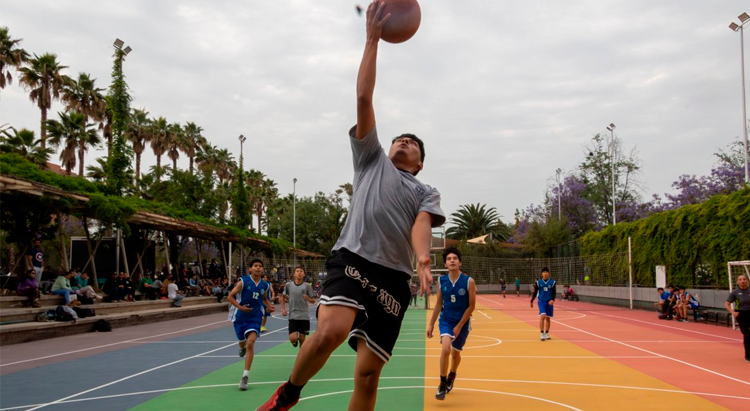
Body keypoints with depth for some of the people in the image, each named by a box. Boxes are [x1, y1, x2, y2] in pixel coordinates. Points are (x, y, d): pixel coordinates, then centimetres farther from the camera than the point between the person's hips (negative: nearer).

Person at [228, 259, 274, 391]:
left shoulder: (265, 285, 3)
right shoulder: (243, 281, -9)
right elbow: (230, 296, -7)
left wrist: (269, 306, 1)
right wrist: (240, 307, -23)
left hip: (255, 318, 1)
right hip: (240, 317, -1)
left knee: (250, 343, -16)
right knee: (242, 342, 16)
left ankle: (245, 376, -14)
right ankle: (242, 348, 58)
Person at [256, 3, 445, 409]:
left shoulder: (426, 192, 23)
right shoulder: (371, 160, 21)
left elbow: (421, 224, 1)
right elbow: (364, 100, 13)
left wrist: (422, 259, -23)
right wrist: (373, 40, 10)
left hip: (393, 276, 2)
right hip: (352, 259, -2)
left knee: (368, 373, -2)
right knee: (331, 330, -29)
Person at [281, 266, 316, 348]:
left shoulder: (307, 286, -1)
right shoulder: (288, 285, 2)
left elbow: (313, 301, 3)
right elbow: (283, 297, 18)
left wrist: (308, 299, -19)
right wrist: (283, 309, 7)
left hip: (304, 316, 0)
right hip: (293, 316, 0)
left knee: (302, 338, 3)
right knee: (293, 339, -11)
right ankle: (296, 340, 25)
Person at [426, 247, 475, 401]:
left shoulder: (469, 281, -14)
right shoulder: (442, 281, -5)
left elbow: (471, 306, -11)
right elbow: (439, 304, 5)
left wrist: (459, 326, -13)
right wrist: (431, 324, 5)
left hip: (462, 322, -1)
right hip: (446, 320, 1)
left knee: (455, 353, 15)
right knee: (446, 348, -22)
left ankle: (451, 377, 46)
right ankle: (442, 385, -9)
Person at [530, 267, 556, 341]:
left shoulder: (552, 282, -1)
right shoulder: (538, 282, 0)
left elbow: (554, 293, -2)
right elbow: (534, 292, 7)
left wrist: (552, 300, -19)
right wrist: (532, 301, 8)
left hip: (549, 302, 2)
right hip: (541, 301, -2)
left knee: (548, 318, 9)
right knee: (542, 316, -17)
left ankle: (546, 333, 23)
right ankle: (541, 333, -12)